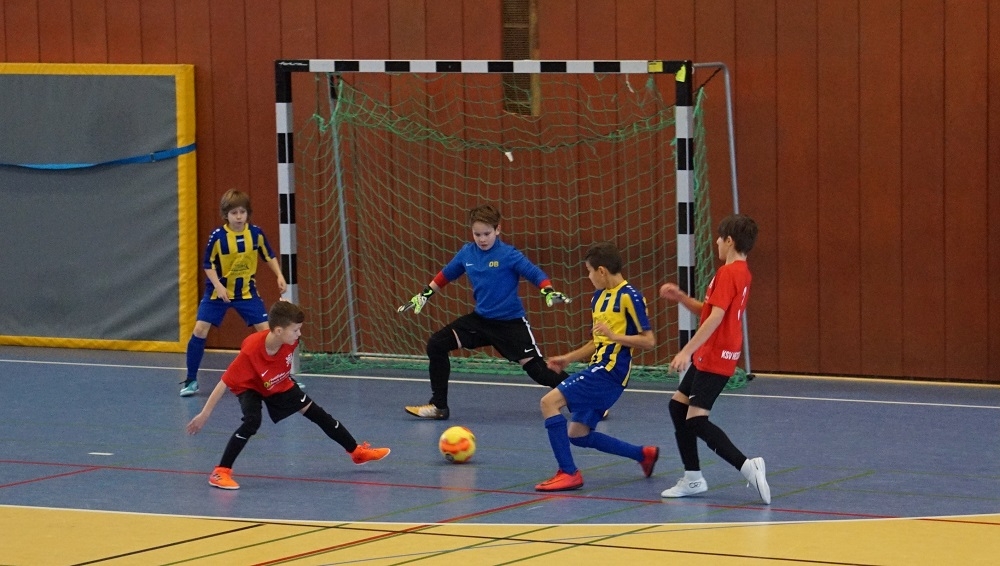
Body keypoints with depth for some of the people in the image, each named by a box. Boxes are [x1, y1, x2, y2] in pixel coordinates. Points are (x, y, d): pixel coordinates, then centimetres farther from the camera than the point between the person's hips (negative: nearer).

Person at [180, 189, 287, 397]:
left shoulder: (256, 233, -11)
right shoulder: (217, 236, -18)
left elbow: (269, 256, 5)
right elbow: (208, 265, -9)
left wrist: (279, 276, -7)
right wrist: (218, 286, -21)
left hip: (247, 291, 2)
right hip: (219, 290, -2)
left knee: (266, 330, -5)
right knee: (200, 330, -10)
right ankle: (191, 380, 3)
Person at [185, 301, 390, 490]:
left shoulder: (290, 341, -28)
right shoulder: (250, 352, -42)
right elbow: (224, 383, -37)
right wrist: (204, 414, -35)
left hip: (279, 385, 5)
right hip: (250, 388, -5)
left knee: (316, 413, 11)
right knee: (252, 421, -33)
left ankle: (357, 451, 29)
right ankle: (220, 472, -24)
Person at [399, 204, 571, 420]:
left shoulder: (509, 255, -15)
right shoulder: (466, 253, 0)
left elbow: (535, 274, -17)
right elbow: (446, 274, 17)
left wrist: (549, 292, -35)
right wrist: (424, 294, 19)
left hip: (510, 322, -5)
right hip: (480, 319, 5)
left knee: (537, 369, -11)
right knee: (436, 344, -3)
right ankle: (438, 406, 8)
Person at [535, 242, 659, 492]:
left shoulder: (629, 296, -11)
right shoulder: (599, 297, 15)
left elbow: (649, 340, -13)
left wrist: (614, 336, -24)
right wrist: (568, 358, 19)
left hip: (610, 370, -10)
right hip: (598, 368, 10)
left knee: (550, 402, -18)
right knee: (578, 435, 12)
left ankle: (568, 473, -16)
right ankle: (644, 455, 23)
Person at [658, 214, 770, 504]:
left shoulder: (728, 273, -17)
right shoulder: (741, 273, 14)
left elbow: (715, 317, -26)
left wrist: (687, 351, -28)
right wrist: (680, 297, 7)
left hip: (715, 359, -10)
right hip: (708, 357, 10)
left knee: (696, 420, -13)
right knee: (678, 406, 16)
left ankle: (747, 466, -23)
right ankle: (693, 478, 19)